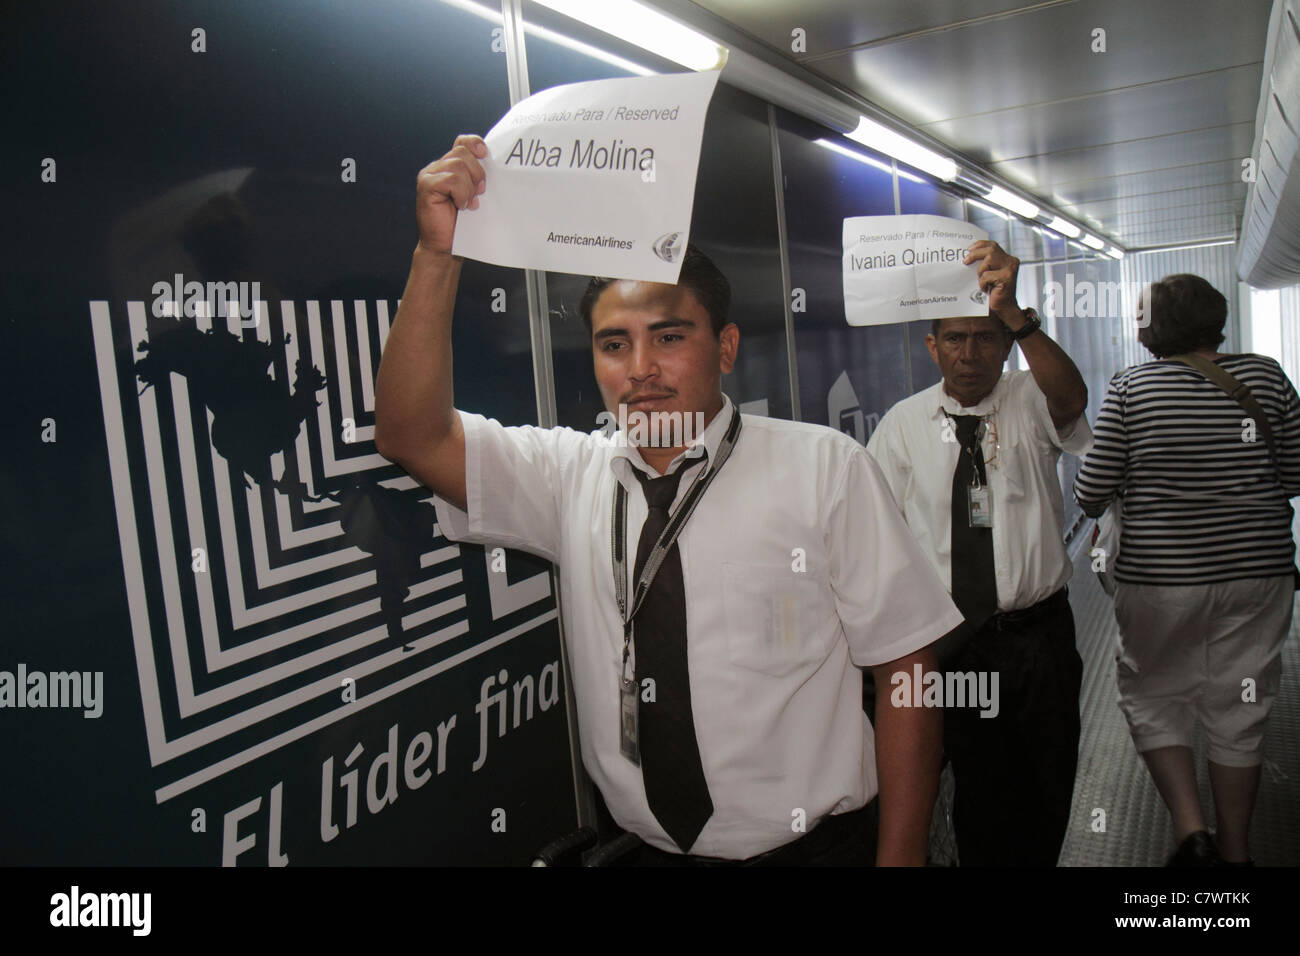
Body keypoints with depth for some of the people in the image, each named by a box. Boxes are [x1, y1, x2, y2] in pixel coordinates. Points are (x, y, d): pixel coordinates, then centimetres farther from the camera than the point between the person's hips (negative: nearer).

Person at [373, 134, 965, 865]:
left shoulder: (825, 469, -12)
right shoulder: (570, 475, -3)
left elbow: (906, 665, -11)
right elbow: (414, 436, -13)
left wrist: (901, 854, -12)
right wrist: (439, 254, -24)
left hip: (818, 845, -3)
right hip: (654, 847, 4)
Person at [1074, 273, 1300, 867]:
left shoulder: (1131, 388, -9)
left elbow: (1091, 491, -10)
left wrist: (1100, 505, 12)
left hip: (1160, 573, -3)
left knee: (1153, 695, 16)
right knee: (1239, 707, 15)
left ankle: (1190, 828, 4)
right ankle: (1234, 849, 28)